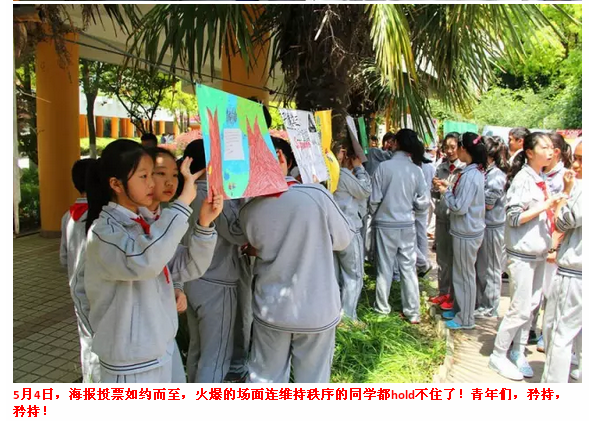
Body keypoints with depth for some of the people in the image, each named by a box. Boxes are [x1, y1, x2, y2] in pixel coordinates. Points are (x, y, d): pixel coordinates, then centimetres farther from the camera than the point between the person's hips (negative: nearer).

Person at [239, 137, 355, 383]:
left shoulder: (248, 211, -10)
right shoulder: (316, 195, -18)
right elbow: (344, 239, -3)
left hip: (270, 309, 2)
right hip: (317, 310, -2)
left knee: (265, 379, 18)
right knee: (312, 381, 17)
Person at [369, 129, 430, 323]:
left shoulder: (383, 166, -12)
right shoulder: (416, 170, -5)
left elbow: (375, 199, -10)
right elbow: (424, 202, -3)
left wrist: (374, 215, 10)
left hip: (385, 223, -2)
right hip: (407, 225, 2)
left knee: (385, 267, 10)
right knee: (408, 268, 9)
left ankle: (382, 307, 23)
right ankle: (412, 312, 15)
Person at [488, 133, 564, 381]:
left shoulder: (542, 178, 11)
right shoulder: (523, 178, -13)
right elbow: (513, 217, -18)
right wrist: (544, 206, -19)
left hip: (539, 252, 8)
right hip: (522, 253, -8)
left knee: (531, 305, 11)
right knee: (520, 309, -3)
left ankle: (518, 353, 24)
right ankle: (498, 356, 11)